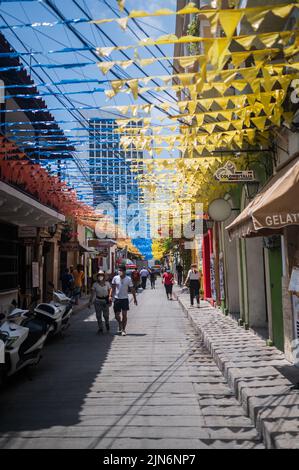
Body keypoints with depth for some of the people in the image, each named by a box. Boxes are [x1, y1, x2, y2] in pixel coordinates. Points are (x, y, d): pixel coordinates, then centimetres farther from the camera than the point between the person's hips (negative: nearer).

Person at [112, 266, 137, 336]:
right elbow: (113, 288, 5)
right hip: (117, 298, 1)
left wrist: (135, 299, 2)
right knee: (117, 315, 5)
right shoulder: (115, 278, -3)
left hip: (125, 299, -1)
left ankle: (123, 330, 10)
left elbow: (132, 289, 2)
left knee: (124, 315, -2)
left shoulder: (128, 279, -6)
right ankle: (120, 325, 33)